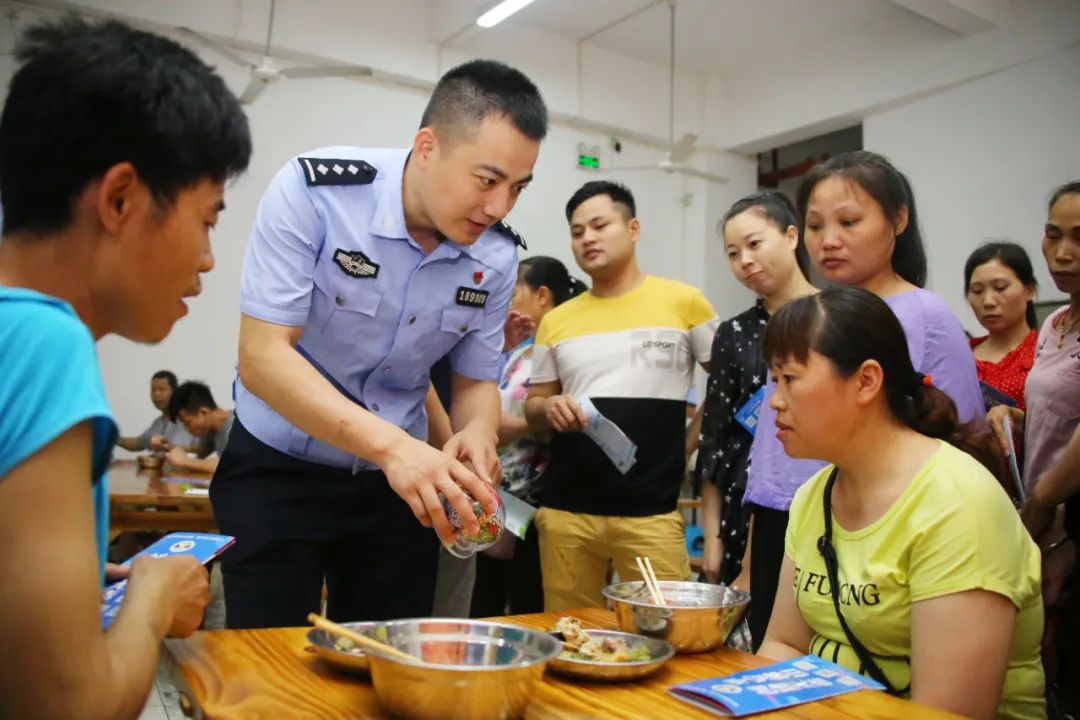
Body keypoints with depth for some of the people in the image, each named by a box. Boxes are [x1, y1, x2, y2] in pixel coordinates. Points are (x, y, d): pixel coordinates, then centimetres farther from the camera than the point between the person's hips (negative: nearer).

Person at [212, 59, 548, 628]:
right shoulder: (313, 189, -21)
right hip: (278, 468, -3)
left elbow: (475, 383, 2)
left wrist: (476, 433, -22)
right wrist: (392, 446, -37)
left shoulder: (496, 257, -8)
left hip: (398, 477, 4)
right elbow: (262, 357, -25)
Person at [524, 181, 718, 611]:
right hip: (566, 510, 3)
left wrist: (689, 444, 0)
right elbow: (533, 411, 15)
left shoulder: (683, 302, 0)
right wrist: (549, 409, -7)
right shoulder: (556, 320, 10)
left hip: (652, 512, -3)